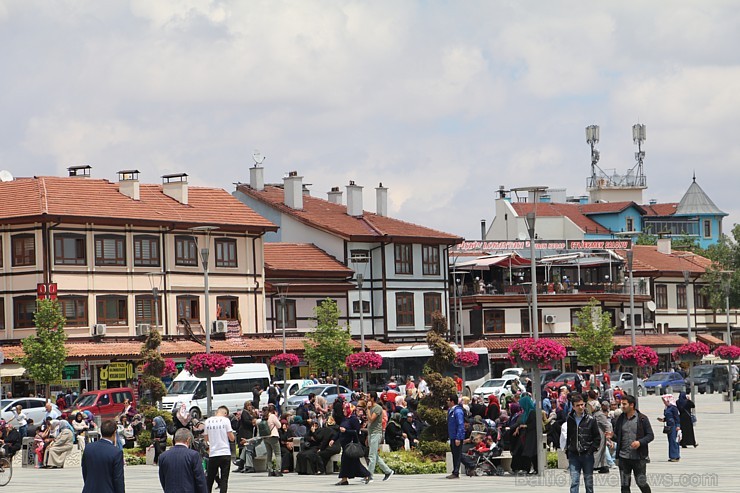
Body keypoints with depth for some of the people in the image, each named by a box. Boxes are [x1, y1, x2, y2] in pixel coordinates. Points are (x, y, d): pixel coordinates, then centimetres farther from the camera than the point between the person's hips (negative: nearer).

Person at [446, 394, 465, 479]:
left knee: (457, 455, -5)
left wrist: (458, 438, -23)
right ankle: (454, 472, 19)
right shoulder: (450, 410, 14)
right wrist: (449, 437, 19)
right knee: (454, 455, 13)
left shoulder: (458, 411, -16)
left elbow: (460, 425, -20)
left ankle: (456, 473, -4)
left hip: (457, 437, -10)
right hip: (452, 437, 10)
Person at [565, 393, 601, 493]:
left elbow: (597, 438, 2)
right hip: (573, 455, 1)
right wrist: (567, 451, 6)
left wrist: (591, 450, -8)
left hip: (587, 455, -1)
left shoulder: (590, 420, -1)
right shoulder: (569, 420, 4)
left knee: (589, 482, 8)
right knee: (574, 481, -7)